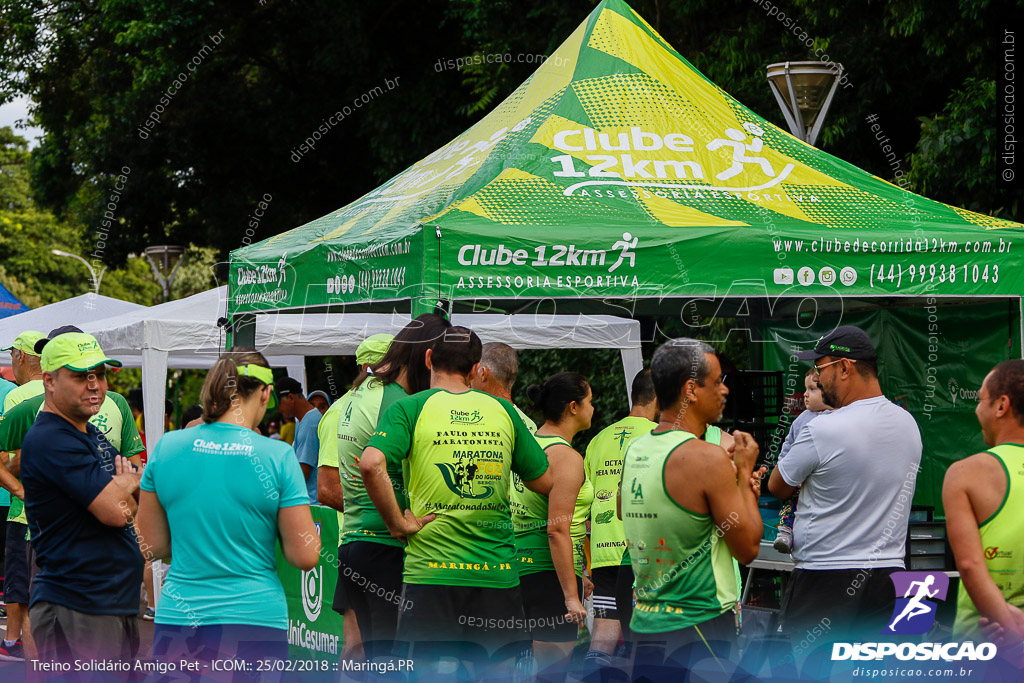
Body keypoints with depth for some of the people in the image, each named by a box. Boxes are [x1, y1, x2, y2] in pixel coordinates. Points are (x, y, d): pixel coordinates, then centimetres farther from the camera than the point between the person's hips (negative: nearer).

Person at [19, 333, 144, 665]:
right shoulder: (49, 440, -14)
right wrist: (127, 484, 2)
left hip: (120, 602, 9)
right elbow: (114, 511, -19)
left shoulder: (93, 435, 17)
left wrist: (122, 493, -1)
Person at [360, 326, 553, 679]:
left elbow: (371, 464, -19)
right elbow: (545, 483, 14)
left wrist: (399, 524, -8)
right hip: (496, 570, 2)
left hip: (430, 569, -2)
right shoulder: (503, 411, 7)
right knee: (491, 671, 8)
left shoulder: (409, 408, -1)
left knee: (426, 669, 1)